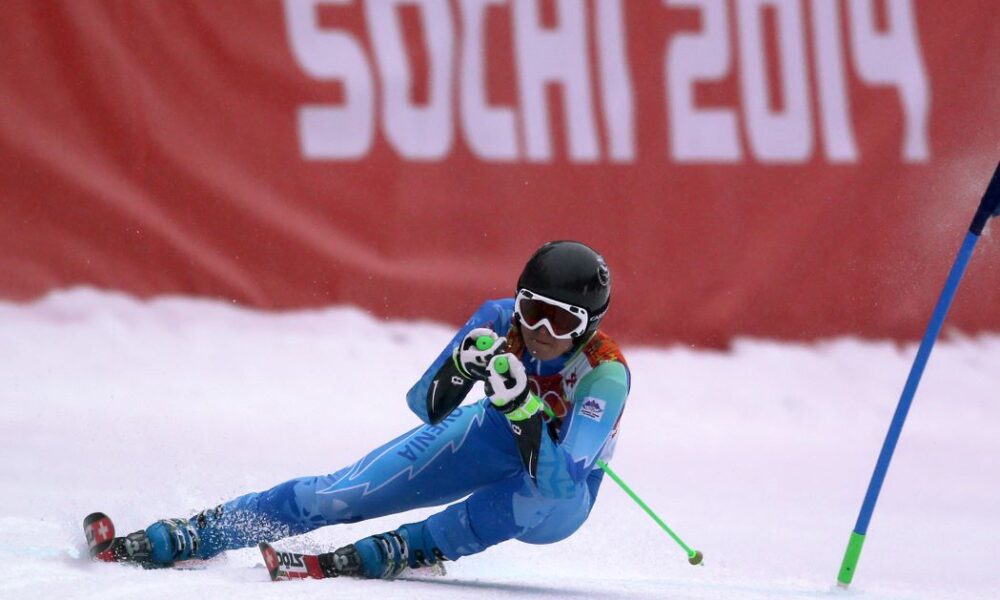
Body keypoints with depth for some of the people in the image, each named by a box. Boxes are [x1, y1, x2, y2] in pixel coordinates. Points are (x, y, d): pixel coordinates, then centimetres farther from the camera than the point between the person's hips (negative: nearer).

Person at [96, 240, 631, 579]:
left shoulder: (606, 373, -36)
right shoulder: (500, 322, -24)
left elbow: (556, 478, -45)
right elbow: (427, 406, -22)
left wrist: (523, 404, -56)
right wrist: (461, 367, -42)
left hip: (559, 499, -4)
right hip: (493, 437, 4)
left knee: (529, 495, -41)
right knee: (342, 494, -8)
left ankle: (398, 554, -31)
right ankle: (184, 539, -1)